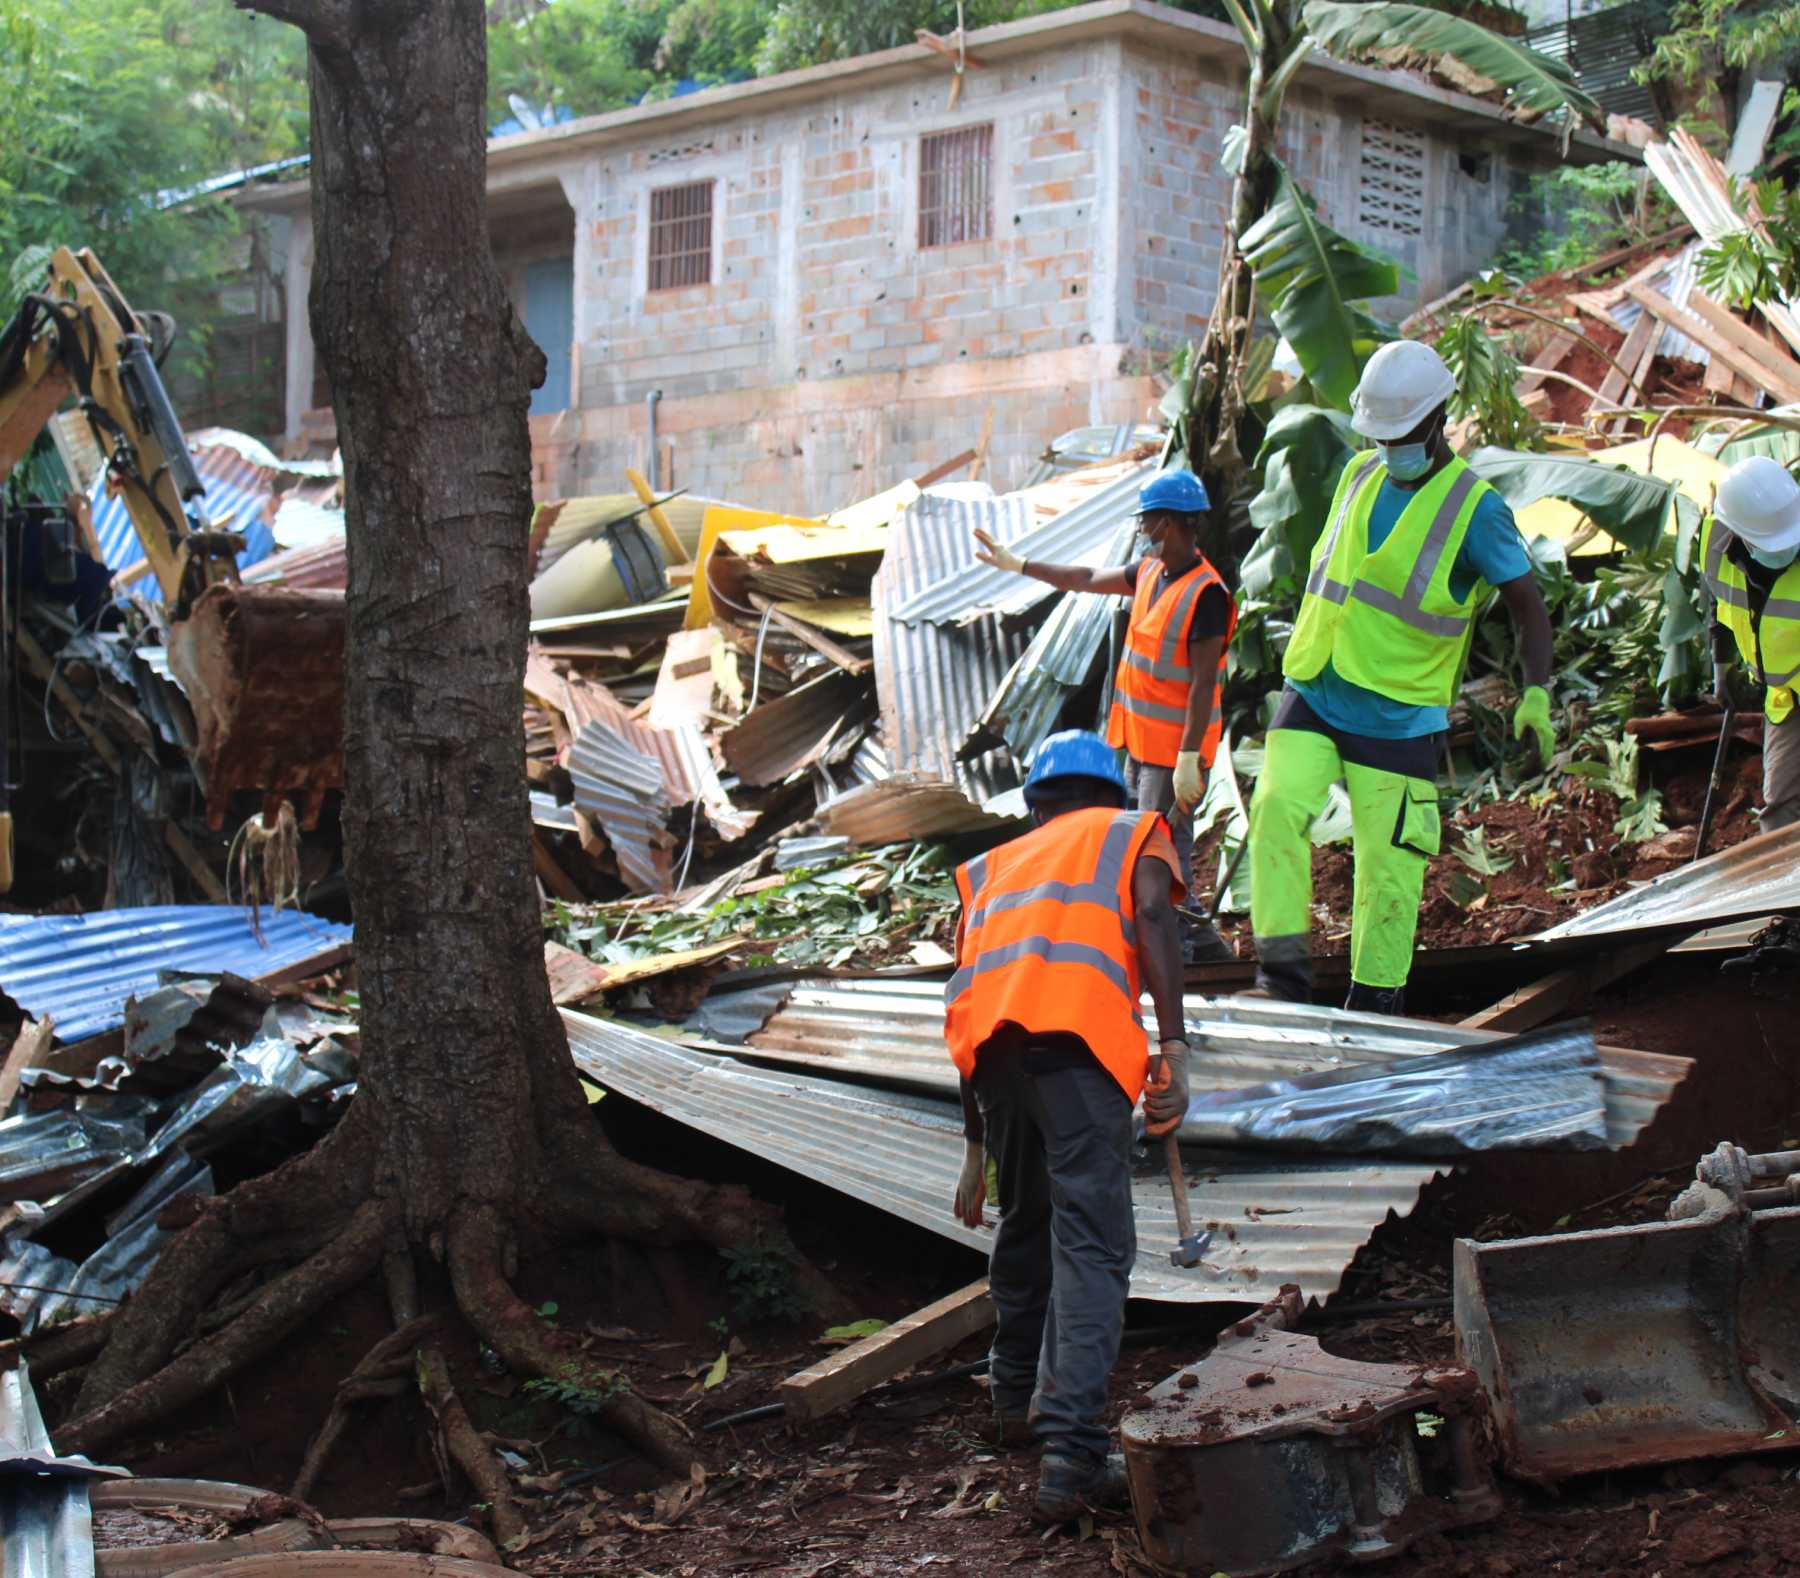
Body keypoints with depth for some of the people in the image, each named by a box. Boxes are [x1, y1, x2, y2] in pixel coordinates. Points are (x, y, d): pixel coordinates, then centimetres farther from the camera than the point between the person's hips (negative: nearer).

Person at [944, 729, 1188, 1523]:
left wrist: (977, 1147, 38)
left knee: (1026, 1219, 25)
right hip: (1079, 1036, -4)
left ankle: (1017, 1395, 41)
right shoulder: (1135, 833, 25)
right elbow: (1153, 921, 2)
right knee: (1092, 1244, -7)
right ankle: (1071, 1453, -18)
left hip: (994, 1039, 5)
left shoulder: (992, 867, 35)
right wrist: (1173, 1049, -6)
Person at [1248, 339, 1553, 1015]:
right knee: (1277, 808, -17)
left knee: (1389, 859, -1)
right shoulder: (1361, 474, 8)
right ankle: (1284, 971, -12)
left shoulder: (1476, 508, -8)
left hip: (1397, 716, -4)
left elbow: (1529, 608, -6)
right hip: (1312, 696, 4)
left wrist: (1536, 693, -21)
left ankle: (1377, 999, 14)